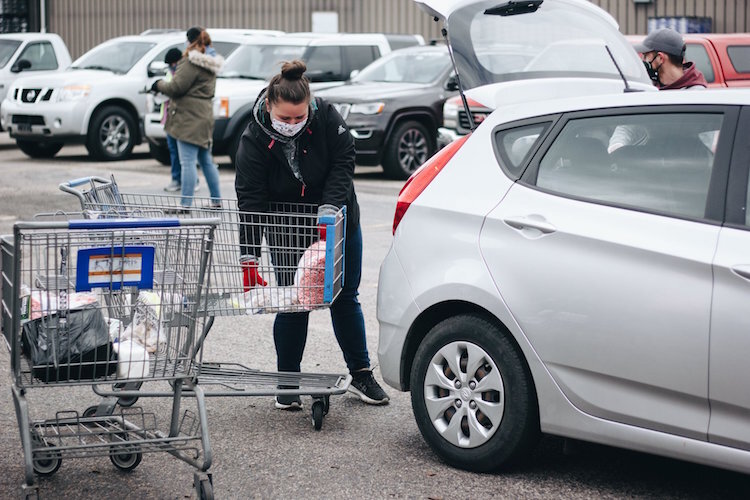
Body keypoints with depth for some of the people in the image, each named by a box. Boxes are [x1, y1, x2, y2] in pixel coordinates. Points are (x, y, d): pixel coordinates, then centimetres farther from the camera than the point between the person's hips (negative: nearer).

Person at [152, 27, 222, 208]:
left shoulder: (191, 62, -15)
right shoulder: (211, 62, 16)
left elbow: (176, 87, -16)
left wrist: (159, 85, 3)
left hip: (190, 116, -10)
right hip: (205, 115, 10)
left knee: (187, 162, -9)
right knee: (206, 161, 17)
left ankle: (186, 203, -11)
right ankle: (216, 201, 21)